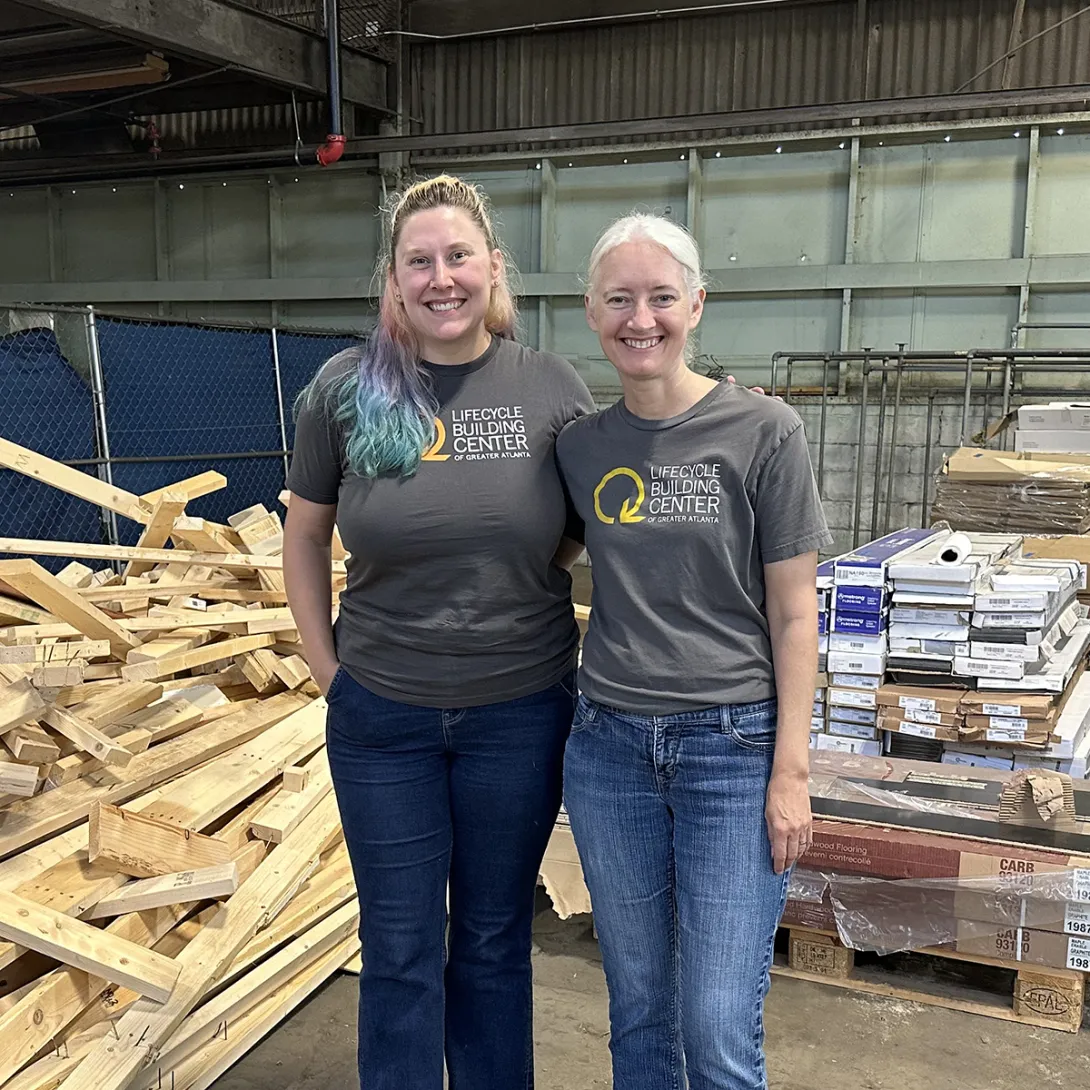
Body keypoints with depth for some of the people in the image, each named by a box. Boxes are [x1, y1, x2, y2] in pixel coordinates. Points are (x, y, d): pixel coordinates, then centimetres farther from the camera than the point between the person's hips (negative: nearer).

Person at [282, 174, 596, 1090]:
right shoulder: (346, 388, -5)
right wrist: (330, 672, 3)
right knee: (400, 952, 13)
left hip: (521, 711, 0)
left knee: (494, 942, 17)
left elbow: (581, 531, 7)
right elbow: (305, 536, 5)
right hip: (382, 715, 0)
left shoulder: (553, 388, -6)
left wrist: (516, 592, -5)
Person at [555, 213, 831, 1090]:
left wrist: (792, 771, -9)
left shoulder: (764, 434, -7)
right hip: (610, 746, 4)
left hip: (733, 746, -3)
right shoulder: (580, 445, 3)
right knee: (638, 1008, 15)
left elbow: (793, 614, -6)